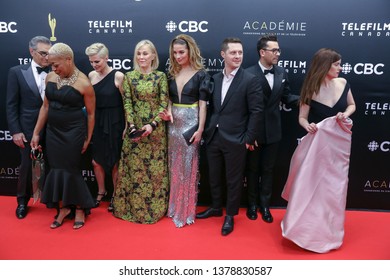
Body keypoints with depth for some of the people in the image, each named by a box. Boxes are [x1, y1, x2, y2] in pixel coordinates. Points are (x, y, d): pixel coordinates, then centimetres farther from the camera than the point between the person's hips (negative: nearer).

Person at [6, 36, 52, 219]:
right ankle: (22, 201, 32)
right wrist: (15, 131, -8)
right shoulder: (17, 72, -1)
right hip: (29, 130, -1)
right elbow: (11, 105, -3)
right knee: (27, 166, 11)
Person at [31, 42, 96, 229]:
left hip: (74, 133, -5)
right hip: (53, 132, 5)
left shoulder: (84, 83, -13)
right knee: (56, 169, 8)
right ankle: (64, 207, 26)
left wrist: (87, 139, -1)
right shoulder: (50, 77, 3)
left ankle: (80, 209, 23)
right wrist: (36, 133, 10)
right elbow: (45, 107, 9)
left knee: (71, 170, 2)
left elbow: (91, 113, -5)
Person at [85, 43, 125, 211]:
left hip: (114, 123, -4)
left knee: (115, 162, 8)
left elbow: (125, 102, -9)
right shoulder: (91, 75, 4)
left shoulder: (118, 76, -11)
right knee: (96, 161, 11)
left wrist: (127, 126, -10)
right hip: (97, 123, 5)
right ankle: (101, 192, 34)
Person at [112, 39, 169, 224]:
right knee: (134, 168, 7)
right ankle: (132, 206, 22)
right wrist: (132, 126, -13)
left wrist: (152, 125, -17)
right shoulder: (129, 76, 4)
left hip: (155, 129, -1)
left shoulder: (160, 76, 0)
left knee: (155, 169, 5)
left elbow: (164, 104, -5)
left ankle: (154, 208, 20)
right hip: (134, 129, 1)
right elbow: (127, 103, 0)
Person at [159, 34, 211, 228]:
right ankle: (175, 206, 28)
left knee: (188, 166, 3)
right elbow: (170, 99, 14)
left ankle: (186, 210, 18)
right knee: (174, 166, 12)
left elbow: (202, 104, -9)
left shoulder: (201, 74, -7)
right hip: (174, 124, 5)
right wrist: (168, 112, -6)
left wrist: (200, 129, -13)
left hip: (190, 124, -5)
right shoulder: (172, 73, 9)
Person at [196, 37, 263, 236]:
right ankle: (216, 208, 39)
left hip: (235, 140, -5)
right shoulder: (214, 79, 8)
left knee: (233, 180, 9)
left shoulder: (250, 80, -8)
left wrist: (249, 138, -11)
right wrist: (208, 130, 8)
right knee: (214, 177, 18)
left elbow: (256, 111, -10)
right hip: (213, 137, 5)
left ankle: (230, 215, 27)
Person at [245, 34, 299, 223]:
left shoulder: (281, 72, 2)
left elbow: (286, 97, 7)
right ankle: (252, 204, 32)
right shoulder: (249, 74, -14)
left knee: (268, 170, 15)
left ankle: (265, 205, 31)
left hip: (273, 131, 4)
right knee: (253, 169, 14)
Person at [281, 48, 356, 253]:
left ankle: (329, 229, 30)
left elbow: (352, 105, 11)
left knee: (335, 186, 10)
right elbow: (302, 118, -7)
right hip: (318, 142, -3)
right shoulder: (311, 90, -12)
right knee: (312, 185, 2)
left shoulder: (343, 83, -4)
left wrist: (346, 114, -10)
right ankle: (307, 226, 21)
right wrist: (308, 126, -29)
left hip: (340, 143, 3)